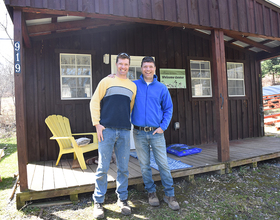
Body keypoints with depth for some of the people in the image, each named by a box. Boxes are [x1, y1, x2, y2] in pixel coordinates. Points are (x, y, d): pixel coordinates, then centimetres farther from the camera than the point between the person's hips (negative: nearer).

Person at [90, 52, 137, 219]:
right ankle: (98, 202, 17)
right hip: (107, 130, -2)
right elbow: (94, 102, 3)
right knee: (103, 168, 2)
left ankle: (122, 199, 25)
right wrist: (97, 124, -5)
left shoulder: (133, 86, 15)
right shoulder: (107, 81, 6)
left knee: (123, 168, 8)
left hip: (125, 131, 3)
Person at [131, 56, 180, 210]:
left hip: (156, 132, 0)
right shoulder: (133, 85, 4)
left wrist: (163, 127, -5)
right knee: (144, 166, 10)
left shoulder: (161, 88, 5)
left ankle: (169, 195, 19)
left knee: (163, 164, 3)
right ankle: (151, 192, 27)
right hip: (139, 133, 1)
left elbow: (168, 109, 7)